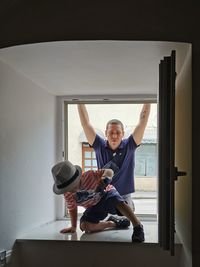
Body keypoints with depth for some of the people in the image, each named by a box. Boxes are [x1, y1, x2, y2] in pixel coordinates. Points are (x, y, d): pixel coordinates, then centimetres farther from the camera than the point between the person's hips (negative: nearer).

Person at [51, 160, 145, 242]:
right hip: (94, 207, 5)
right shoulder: (68, 195, -17)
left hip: (107, 194, -5)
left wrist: (105, 177, -50)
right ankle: (113, 223, -3)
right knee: (85, 226, -20)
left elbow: (110, 171, -27)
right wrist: (73, 227, 5)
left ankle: (137, 226, -31)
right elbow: (72, 208, 3)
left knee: (119, 203, -41)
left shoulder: (88, 176, -33)